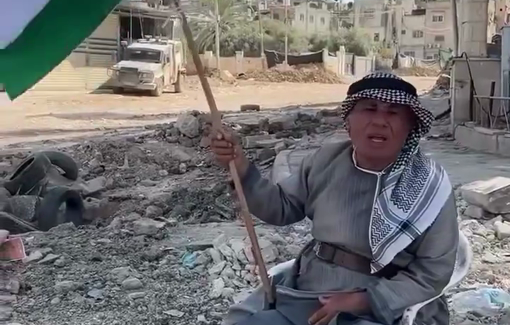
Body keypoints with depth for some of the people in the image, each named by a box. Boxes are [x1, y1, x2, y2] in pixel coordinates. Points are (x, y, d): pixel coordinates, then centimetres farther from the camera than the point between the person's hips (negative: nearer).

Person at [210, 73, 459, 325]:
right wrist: (241, 167, -5)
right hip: (304, 293, 4)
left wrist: (361, 301, -16)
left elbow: (434, 272, -10)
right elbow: (281, 207, 10)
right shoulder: (326, 161, 2)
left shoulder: (430, 186, -12)